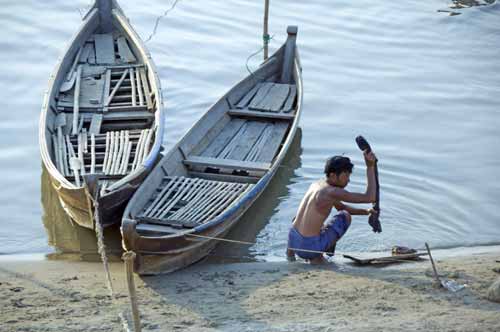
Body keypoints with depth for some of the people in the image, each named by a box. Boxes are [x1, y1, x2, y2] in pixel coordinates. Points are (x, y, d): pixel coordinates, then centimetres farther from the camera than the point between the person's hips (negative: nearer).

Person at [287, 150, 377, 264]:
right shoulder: (333, 192, -18)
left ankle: (291, 250, 19)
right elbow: (370, 198, -17)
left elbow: (341, 207, 25)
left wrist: (365, 211, 14)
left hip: (292, 239, 8)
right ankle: (317, 256, 6)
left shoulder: (317, 184, 10)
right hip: (309, 247, -8)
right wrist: (370, 167, -14)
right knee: (345, 216, 8)